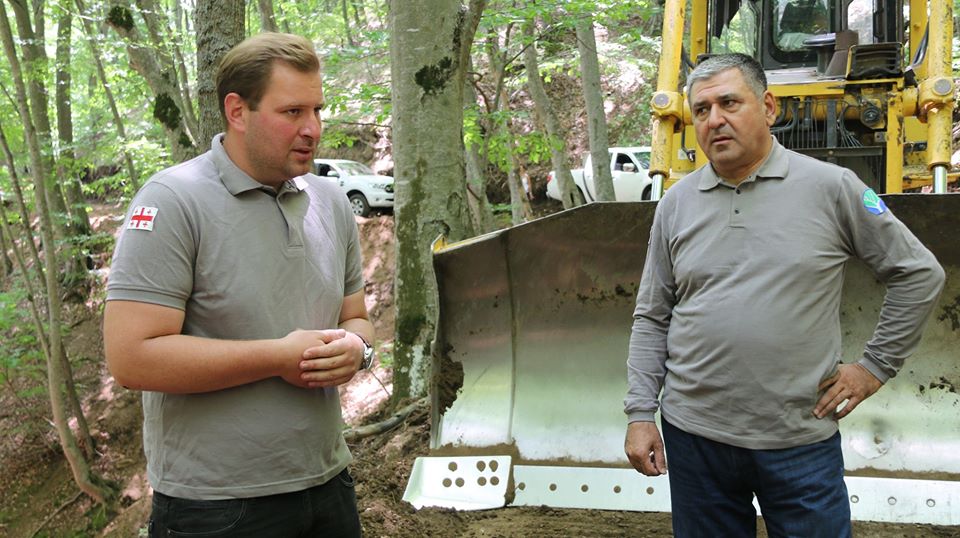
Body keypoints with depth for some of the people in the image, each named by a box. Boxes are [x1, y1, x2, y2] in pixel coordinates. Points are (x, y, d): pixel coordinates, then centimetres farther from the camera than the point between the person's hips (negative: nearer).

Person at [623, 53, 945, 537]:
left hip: (801, 441, -2)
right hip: (695, 437, 2)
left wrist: (875, 366, 2)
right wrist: (639, 412, 2)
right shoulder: (677, 203, 5)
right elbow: (652, 320, 8)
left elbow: (919, 275, 4)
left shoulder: (831, 188, -4)